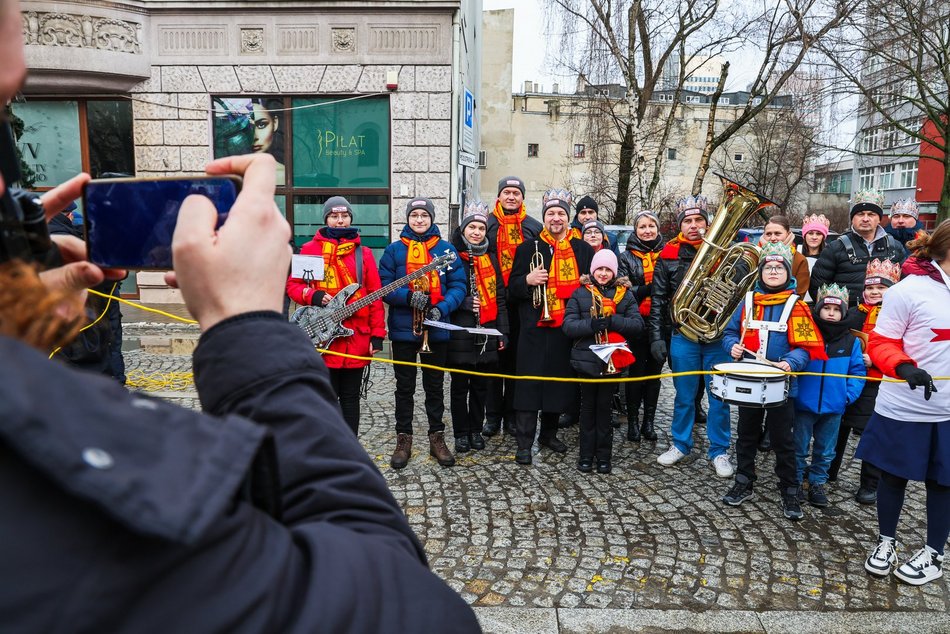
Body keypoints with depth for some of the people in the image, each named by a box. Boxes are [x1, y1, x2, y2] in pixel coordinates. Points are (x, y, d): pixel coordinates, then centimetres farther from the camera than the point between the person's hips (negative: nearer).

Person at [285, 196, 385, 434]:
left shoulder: (363, 253, 9)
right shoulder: (310, 249, 5)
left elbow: (374, 296, 6)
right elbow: (292, 285, 6)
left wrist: (377, 334, -1)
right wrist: (313, 296, -15)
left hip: (356, 337, 2)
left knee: (350, 398, 10)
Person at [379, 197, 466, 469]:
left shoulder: (446, 249, 4)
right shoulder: (394, 250, 2)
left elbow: (458, 285, 0)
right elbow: (383, 286, -2)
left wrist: (442, 308, -16)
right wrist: (409, 296, -19)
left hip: (437, 330, 1)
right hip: (403, 329, 0)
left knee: (435, 386, 12)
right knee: (404, 387, 8)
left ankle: (437, 437, 24)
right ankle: (404, 439, 20)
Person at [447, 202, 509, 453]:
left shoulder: (490, 259, 12)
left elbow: (499, 297, 12)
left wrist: (502, 331, 7)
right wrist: (464, 303, -18)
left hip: (487, 332, 4)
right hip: (460, 333, -4)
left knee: (480, 385, 11)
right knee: (460, 385, 4)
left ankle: (476, 430, 24)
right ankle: (461, 433, 17)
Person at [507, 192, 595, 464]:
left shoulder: (583, 250, 11)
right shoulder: (528, 248, 4)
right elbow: (512, 288, 2)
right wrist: (528, 280, -18)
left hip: (569, 329, 3)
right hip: (535, 328, -3)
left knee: (560, 381, 11)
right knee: (530, 384, -4)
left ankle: (549, 433, 28)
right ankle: (524, 443, 2)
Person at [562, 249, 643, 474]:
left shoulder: (625, 294, 6)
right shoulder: (580, 293, 3)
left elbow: (638, 325, -3)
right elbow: (568, 325, -7)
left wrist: (613, 321, -19)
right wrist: (591, 324, -24)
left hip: (613, 360, 0)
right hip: (587, 359, 0)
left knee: (604, 407, 7)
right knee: (588, 407, 10)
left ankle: (604, 456, 19)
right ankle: (586, 455, 19)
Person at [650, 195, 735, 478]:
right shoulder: (669, 255, 2)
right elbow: (657, 300, 3)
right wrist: (657, 337, -2)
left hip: (718, 336, 0)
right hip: (683, 336, 0)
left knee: (719, 396, 7)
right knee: (684, 395, 11)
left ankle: (719, 451, 21)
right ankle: (680, 444, 28)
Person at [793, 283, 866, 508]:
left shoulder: (851, 341, 0)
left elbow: (858, 371, 2)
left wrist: (849, 395, -7)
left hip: (834, 406, 2)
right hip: (805, 404, -2)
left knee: (825, 451, 14)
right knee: (799, 448, 10)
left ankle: (817, 483, 29)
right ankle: (797, 481, 25)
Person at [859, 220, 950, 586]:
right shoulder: (909, 291, -13)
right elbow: (880, 344, -11)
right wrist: (903, 367, -29)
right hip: (903, 409, -4)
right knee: (893, 475, 11)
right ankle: (886, 542, 32)